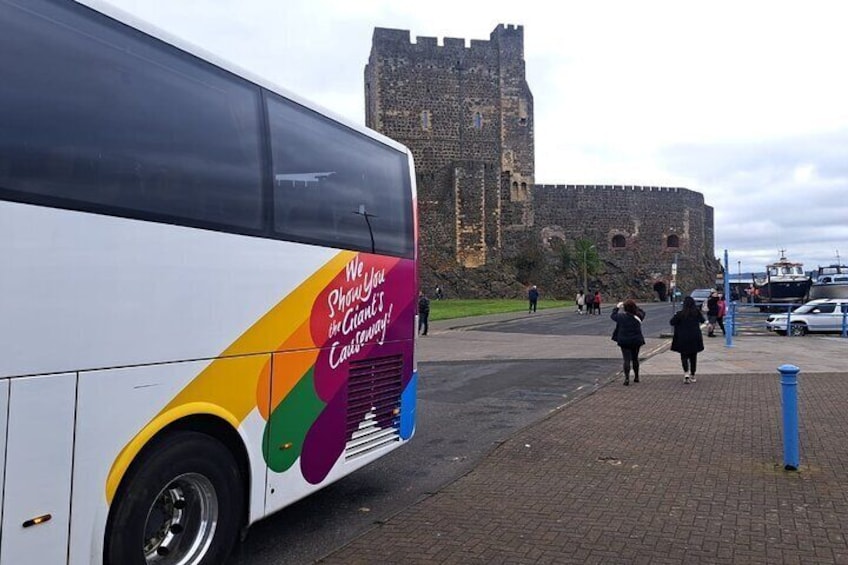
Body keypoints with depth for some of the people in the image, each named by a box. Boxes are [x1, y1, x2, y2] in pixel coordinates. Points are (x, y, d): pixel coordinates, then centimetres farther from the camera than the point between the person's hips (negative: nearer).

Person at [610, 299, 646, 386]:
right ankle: (636, 377, 28)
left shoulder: (621, 316, -13)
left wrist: (617, 307, 18)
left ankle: (627, 378, -12)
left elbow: (613, 315, 6)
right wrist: (635, 307, 20)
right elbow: (642, 312, 18)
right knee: (635, 358, 18)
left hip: (624, 341, -3)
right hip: (636, 341, 3)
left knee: (627, 359, -2)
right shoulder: (638, 316, -5)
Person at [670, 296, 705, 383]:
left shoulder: (680, 314, -13)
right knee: (693, 357, 14)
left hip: (683, 339, -3)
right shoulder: (697, 313, -4)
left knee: (684, 356, 5)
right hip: (695, 339, 3)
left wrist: (675, 315, 11)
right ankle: (692, 375, 21)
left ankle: (686, 372, -17)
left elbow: (672, 322, -7)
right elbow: (702, 320, 14)